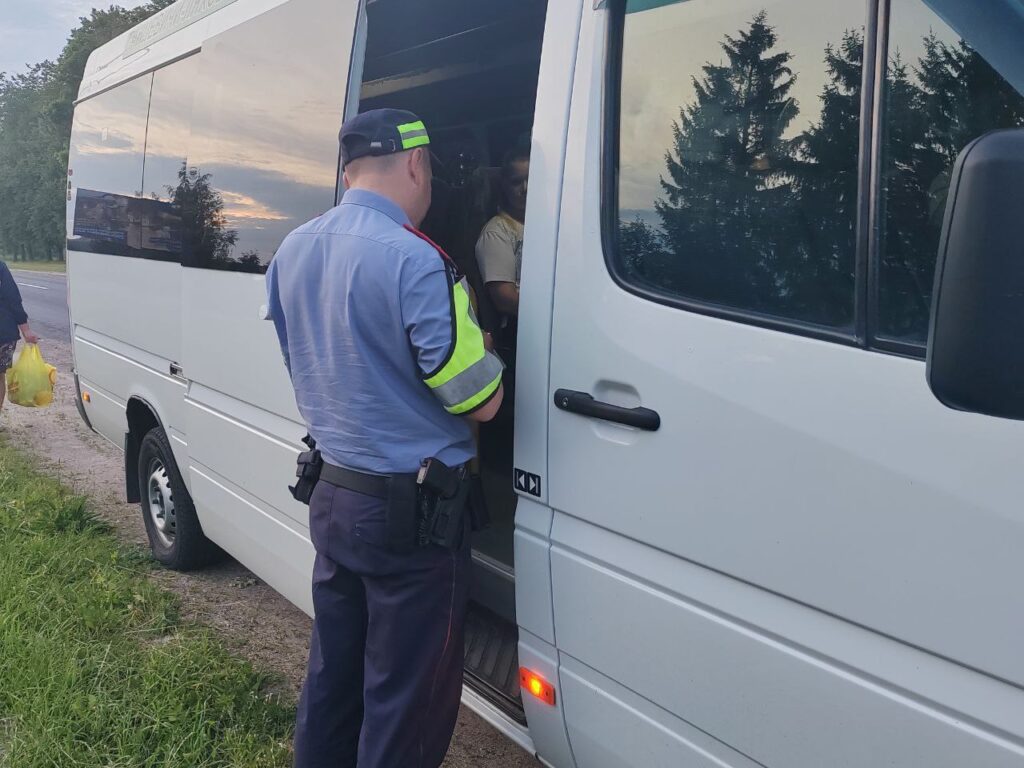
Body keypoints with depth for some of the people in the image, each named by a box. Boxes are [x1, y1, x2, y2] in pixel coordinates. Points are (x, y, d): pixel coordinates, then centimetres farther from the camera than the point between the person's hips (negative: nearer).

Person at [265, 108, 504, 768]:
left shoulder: (291, 252, 4)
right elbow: (483, 401, -17)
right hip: (411, 514, -8)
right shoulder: (413, 261, -21)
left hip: (331, 496, 8)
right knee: (405, 704, 9)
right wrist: (479, 341, 2)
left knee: (333, 676, 24)